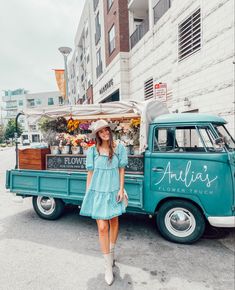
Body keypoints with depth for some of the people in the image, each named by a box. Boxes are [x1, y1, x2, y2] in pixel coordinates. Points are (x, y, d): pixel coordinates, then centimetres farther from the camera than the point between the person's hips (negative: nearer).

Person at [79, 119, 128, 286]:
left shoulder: (119, 147, -1)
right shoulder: (93, 150, -2)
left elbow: (121, 169, 2)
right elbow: (90, 172, 3)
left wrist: (121, 189, -2)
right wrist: (88, 192, 4)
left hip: (113, 190, 2)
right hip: (98, 191, -1)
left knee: (114, 222, 17)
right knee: (102, 227, -3)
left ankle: (111, 254, 43)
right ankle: (109, 267, 12)